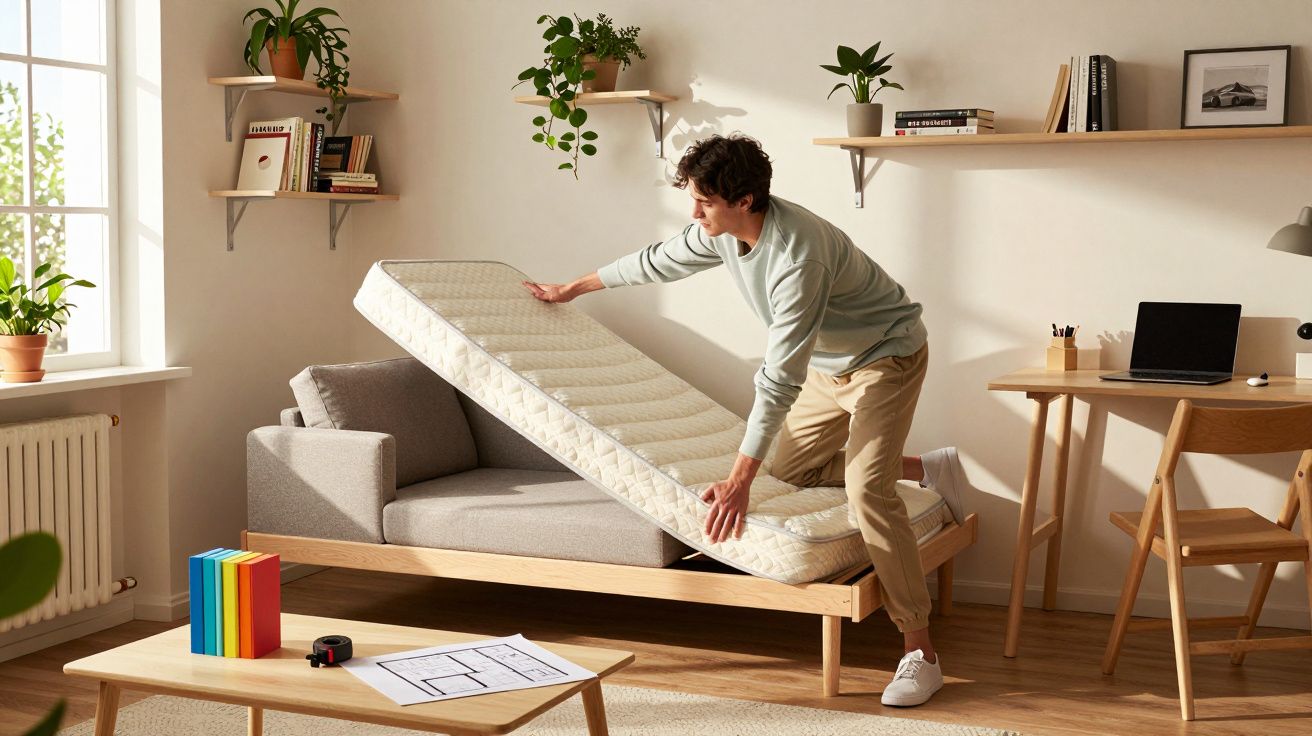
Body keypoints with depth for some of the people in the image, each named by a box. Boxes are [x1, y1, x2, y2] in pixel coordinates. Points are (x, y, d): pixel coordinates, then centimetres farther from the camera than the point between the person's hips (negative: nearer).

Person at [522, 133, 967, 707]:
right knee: (792, 471, 14)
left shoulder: (798, 257, -37)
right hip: (829, 363, 9)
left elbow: (780, 378, -37)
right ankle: (926, 470, 25)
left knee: (866, 488, -24)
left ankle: (919, 652, -18)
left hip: (886, 357, -9)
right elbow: (659, 261, 10)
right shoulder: (723, 230, -10)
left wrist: (739, 479, -36)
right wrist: (574, 287, 22)